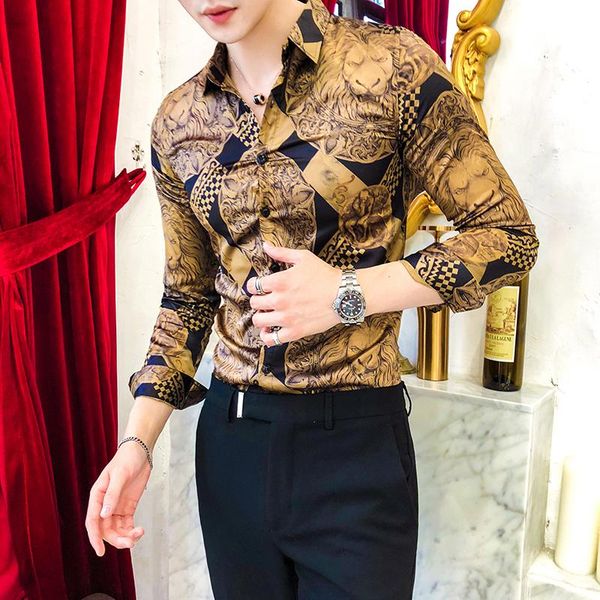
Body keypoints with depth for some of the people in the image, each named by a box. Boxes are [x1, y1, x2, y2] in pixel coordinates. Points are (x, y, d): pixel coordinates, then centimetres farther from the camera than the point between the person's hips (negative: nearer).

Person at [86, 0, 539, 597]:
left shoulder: (390, 64, -11)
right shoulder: (177, 122, 2)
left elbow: (510, 234, -7)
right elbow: (188, 296, 9)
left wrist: (348, 294, -18)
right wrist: (137, 441, 1)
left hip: (356, 441, -3)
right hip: (230, 436, 4)